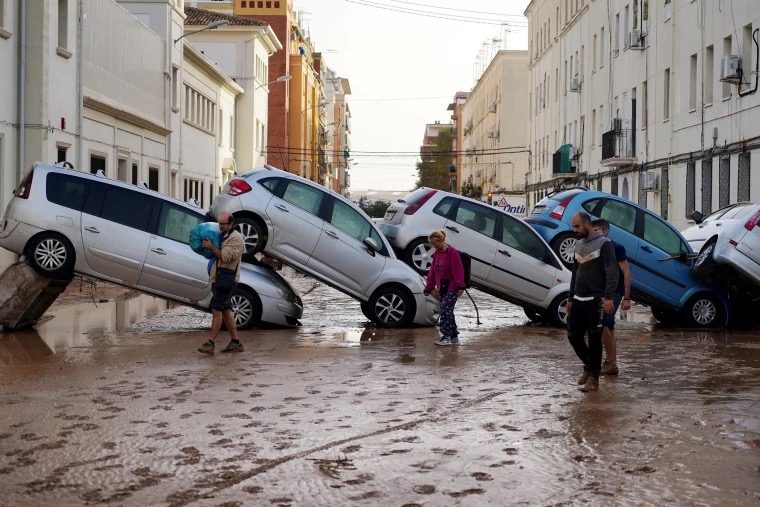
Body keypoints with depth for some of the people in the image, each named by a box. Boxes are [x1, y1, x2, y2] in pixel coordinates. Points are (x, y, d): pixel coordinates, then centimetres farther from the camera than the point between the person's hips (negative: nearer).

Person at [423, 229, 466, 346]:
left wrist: (460, 286, -20)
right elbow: (432, 272, 16)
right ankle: (454, 337, 17)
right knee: (448, 311, 9)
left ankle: (446, 337, -13)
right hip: (442, 288, 8)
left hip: (452, 288, -8)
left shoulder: (452, 252, -12)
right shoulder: (436, 253, 12)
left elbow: (458, 270, -15)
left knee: (445, 310, -14)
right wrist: (428, 288, 16)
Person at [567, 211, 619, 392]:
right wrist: (570, 298, 20)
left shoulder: (603, 243, -7)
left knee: (594, 339, -4)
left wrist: (608, 297, -22)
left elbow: (612, 272, -13)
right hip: (579, 299, 7)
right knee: (573, 335, 5)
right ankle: (589, 366, 26)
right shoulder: (578, 245, 15)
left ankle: (594, 379, 3)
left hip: (595, 300, -7)